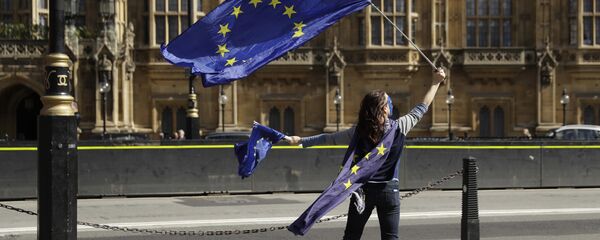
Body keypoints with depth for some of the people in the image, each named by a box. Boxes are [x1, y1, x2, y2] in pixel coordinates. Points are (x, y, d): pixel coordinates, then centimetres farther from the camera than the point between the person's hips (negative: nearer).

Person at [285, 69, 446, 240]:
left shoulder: (359, 131, -7)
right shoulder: (399, 127, -9)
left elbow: (330, 139, -1)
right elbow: (422, 107, 3)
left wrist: (301, 141, 9)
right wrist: (436, 83, 15)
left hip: (363, 188, 1)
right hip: (389, 189, -1)